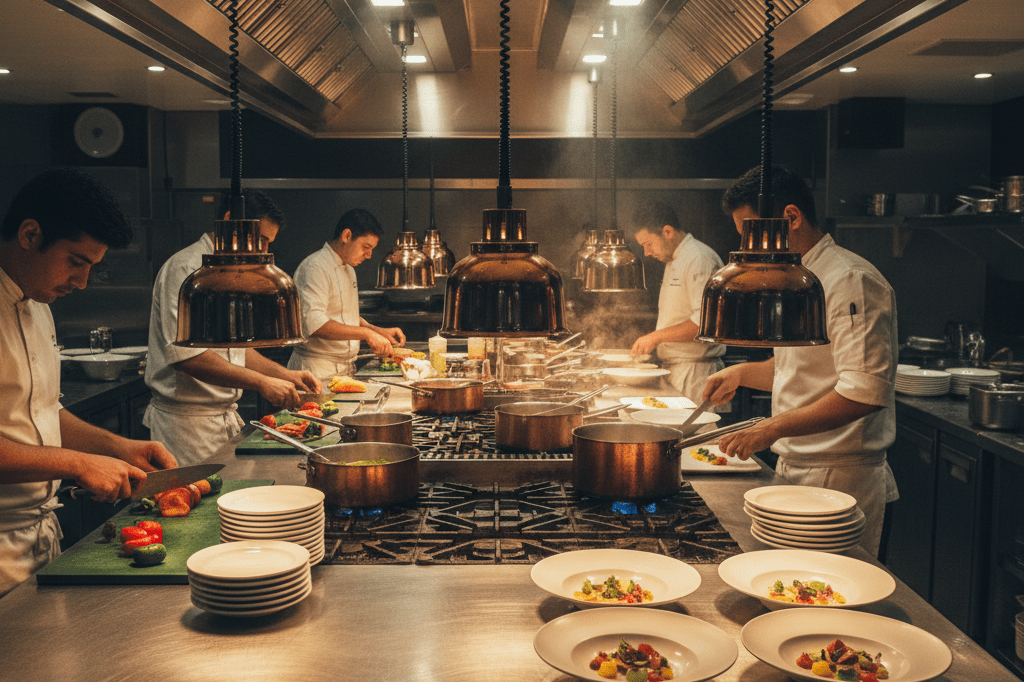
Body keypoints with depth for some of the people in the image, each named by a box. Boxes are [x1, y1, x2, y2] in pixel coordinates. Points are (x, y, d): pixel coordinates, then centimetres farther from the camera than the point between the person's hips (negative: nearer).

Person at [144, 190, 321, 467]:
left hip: (227, 418, 9)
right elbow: (186, 355, -26)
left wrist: (285, 375, 8)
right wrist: (261, 382, -27)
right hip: (187, 423, -9)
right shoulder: (186, 269, -15)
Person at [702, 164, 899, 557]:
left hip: (840, 481, -9)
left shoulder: (851, 282, -18)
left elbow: (865, 392, -25)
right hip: (795, 472, 9)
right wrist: (743, 373, 10)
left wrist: (773, 428, -25)